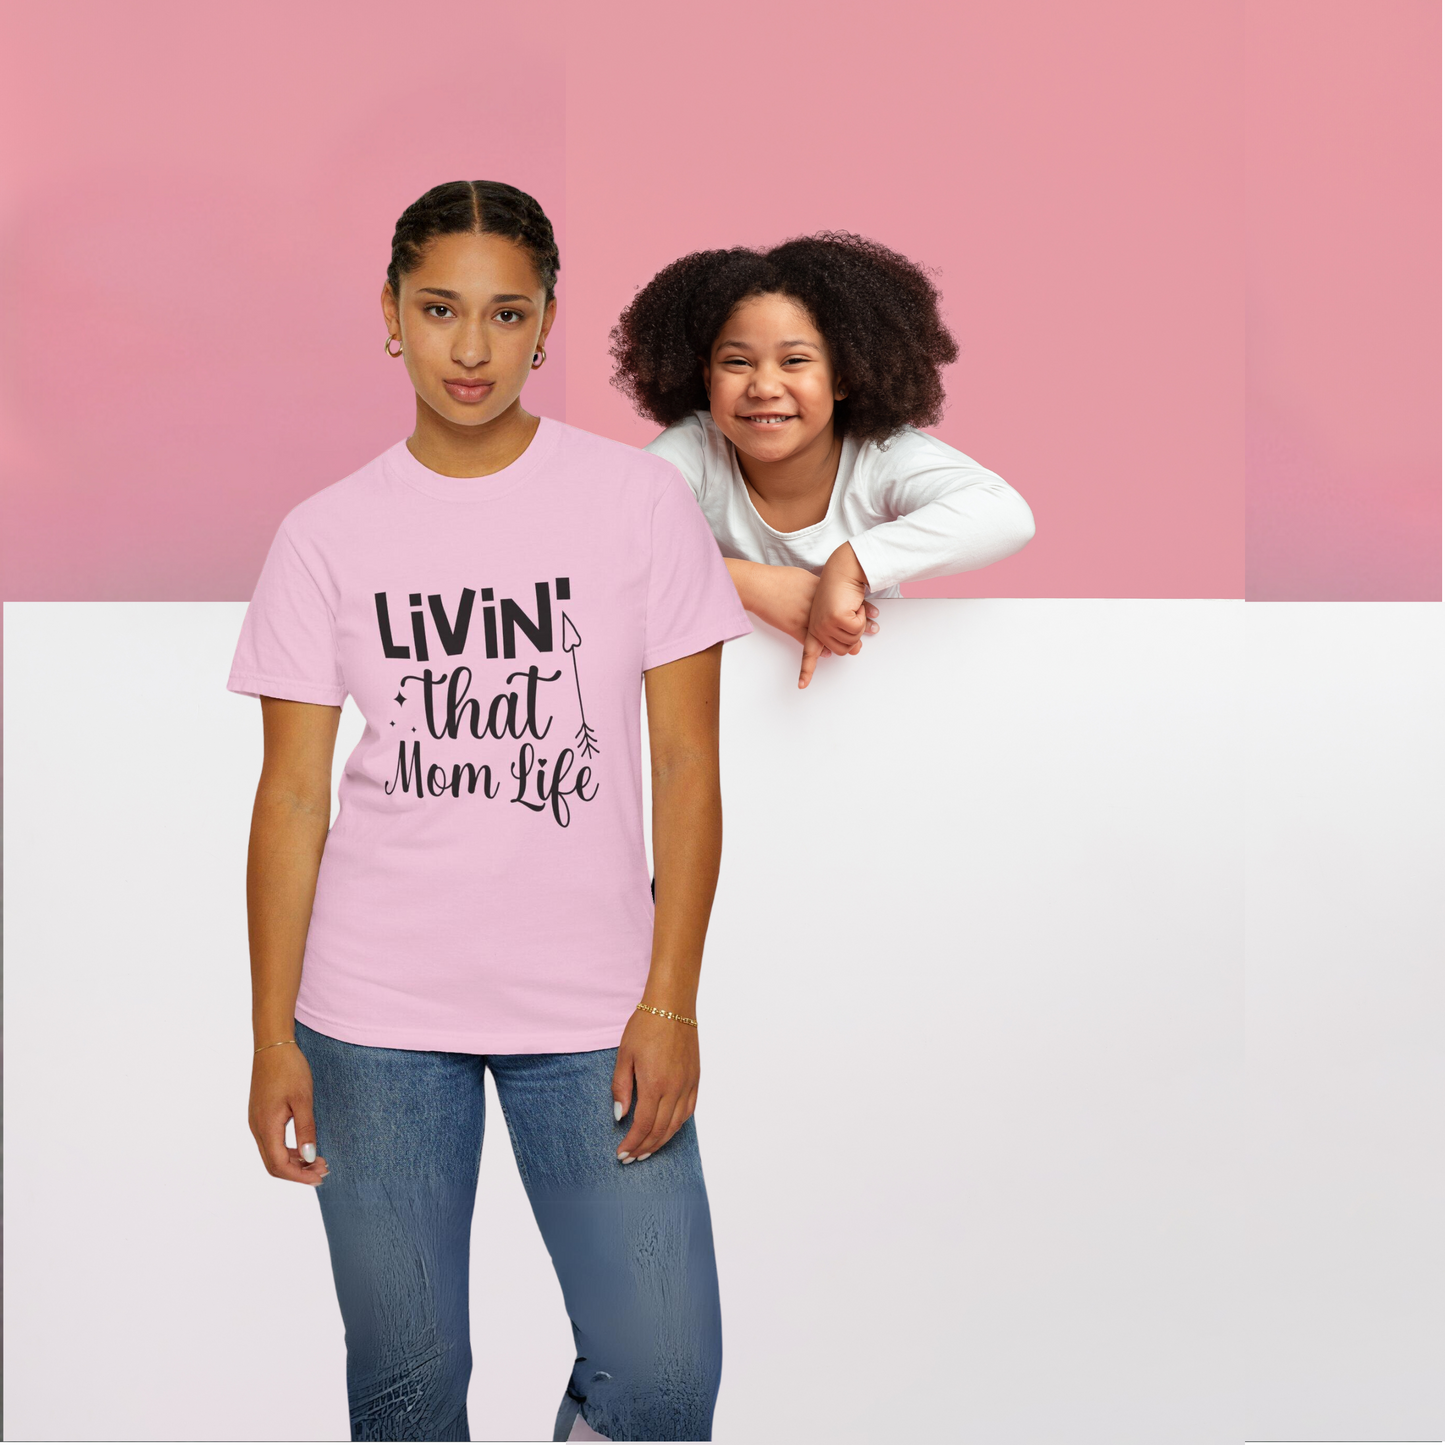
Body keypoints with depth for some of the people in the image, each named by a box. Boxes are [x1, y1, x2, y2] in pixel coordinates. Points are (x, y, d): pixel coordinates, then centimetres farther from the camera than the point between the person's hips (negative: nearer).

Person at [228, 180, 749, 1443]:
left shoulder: (641, 500, 0)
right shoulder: (327, 535, 3)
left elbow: (686, 761, 0)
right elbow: (292, 796, 3)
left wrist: (669, 1003, -6)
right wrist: (273, 1036, -1)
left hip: (592, 1005, -1)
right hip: (375, 1012, 1)